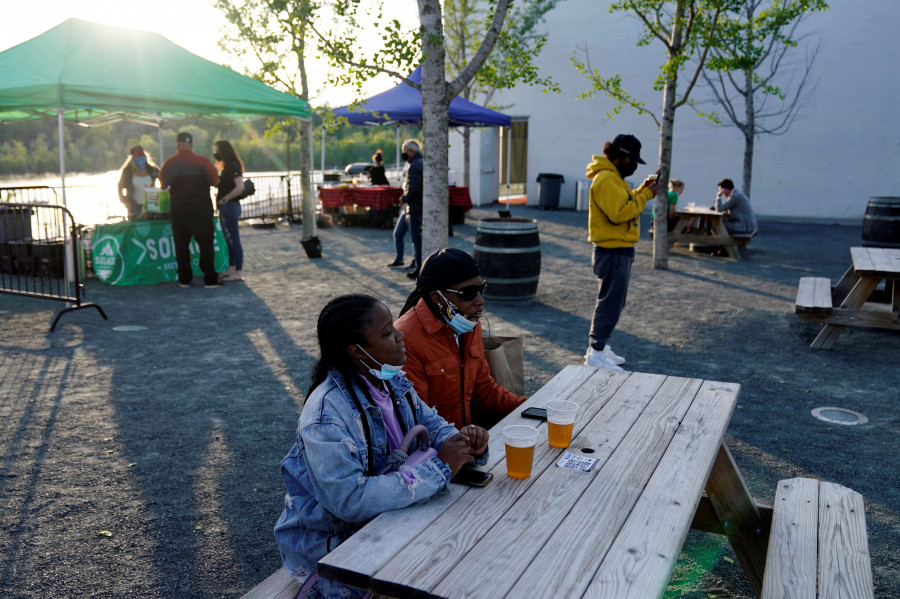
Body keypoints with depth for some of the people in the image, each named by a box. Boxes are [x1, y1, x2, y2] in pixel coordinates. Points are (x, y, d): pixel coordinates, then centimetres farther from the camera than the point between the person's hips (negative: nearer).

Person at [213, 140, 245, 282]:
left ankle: (238, 272, -5)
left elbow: (240, 187, -23)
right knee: (229, 239, 14)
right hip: (225, 208, 10)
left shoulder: (233, 166, -13)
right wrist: (220, 199, 5)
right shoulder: (224, 167, 17)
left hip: (230, 206, -10)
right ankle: (231, 269, 22)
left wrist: (225, 199, -17)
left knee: (234, 239, -8)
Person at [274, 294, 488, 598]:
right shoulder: (327, 413, -27)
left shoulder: (393, 381, -3)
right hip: (331, 542, -7)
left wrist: (463, 441, -17)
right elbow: (350, 500, -33)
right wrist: (438, 467, -30)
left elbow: (430, 422, 7)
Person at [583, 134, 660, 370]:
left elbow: (623, 202, 19)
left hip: (617, 252, 11)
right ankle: (596, 354, 2)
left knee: (613, 303, 18)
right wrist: (646, 195, -18)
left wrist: (642, 190, 7)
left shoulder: (612, 178, 17)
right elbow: (619, 212, -25)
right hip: (613, 252, -11)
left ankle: (599, 346, 28)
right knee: (610, 304, -5)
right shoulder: (606, 179, -18)